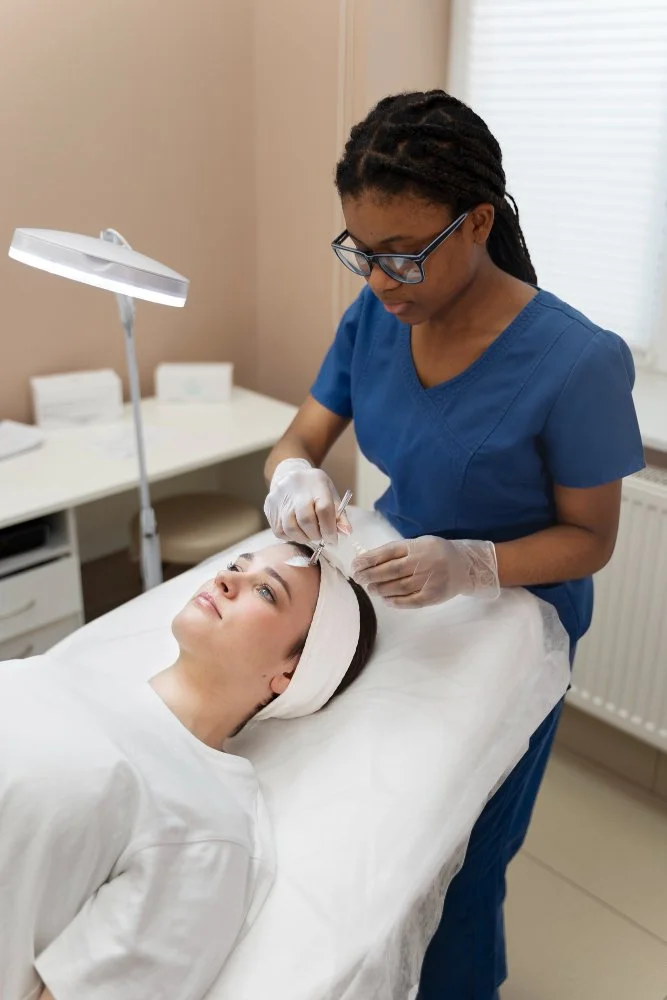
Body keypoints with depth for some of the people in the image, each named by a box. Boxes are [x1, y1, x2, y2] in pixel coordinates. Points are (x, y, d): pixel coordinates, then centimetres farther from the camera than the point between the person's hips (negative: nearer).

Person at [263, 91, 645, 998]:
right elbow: (299, 439, -3)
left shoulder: (576, 363, -27)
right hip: (389, 598, 5)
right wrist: (293, 477, -27)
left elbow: (590, 538, -17)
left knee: (456, 862, 12)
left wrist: (470, 565, -34)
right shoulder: (374, 316, -11)